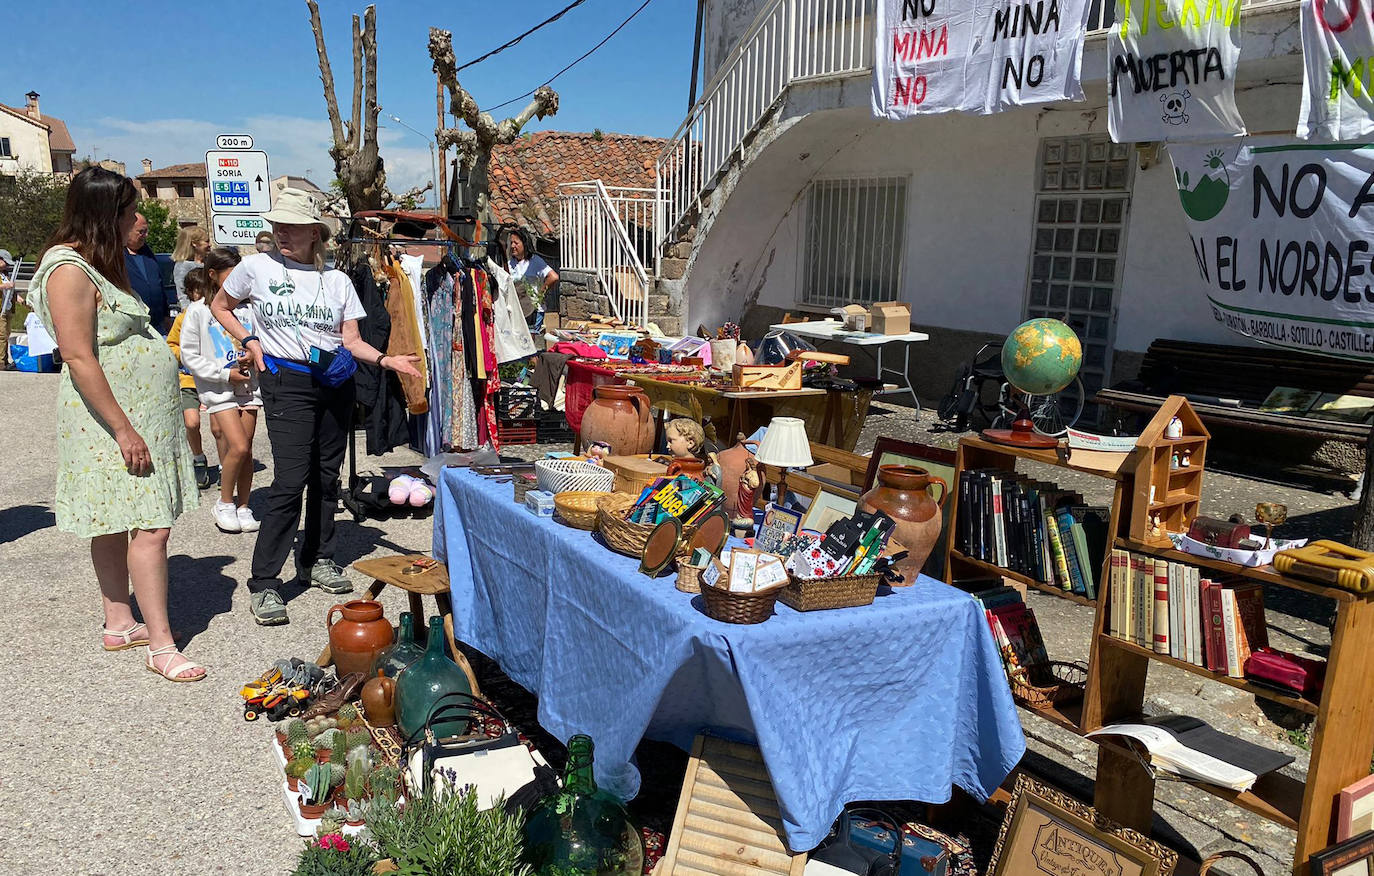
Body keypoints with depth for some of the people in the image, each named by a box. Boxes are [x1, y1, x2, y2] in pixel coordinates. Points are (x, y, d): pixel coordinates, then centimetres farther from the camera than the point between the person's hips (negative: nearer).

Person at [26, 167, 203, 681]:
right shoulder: (69, 269, -16)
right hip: (112, 415, -10)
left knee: (116, 523, 14)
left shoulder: (97, 263, 16)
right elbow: (79, 358, -21)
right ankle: (161, 645, -7)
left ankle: (119, 623, 22)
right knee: (151, 526, -11)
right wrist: (123, 429, -22)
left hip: (141, 410, 10)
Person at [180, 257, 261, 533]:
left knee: (246, 451, 5)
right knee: (238, 447, -14)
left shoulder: (247, 309, 7)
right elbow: (189, 356, -4)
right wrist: (225, 374, -11)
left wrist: (252, 358, -7)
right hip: (218, 389, -3)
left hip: (248, 386, 4)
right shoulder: (197, 310, -2)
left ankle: (243, 507, 18)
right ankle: (224, 505, 5)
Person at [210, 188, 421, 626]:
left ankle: (317, 560, 26)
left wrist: (384, 359, -13)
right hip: (287, 382, -4)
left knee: (326, 475, 9)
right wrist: (249, 341, 2)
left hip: (335, 383, 4)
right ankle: (263, 584, -5)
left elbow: (351, 340, 5)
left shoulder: (338, 281, 8)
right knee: (291, 480, -12)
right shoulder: (257, 266, 2)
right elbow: (220, 306, 17)